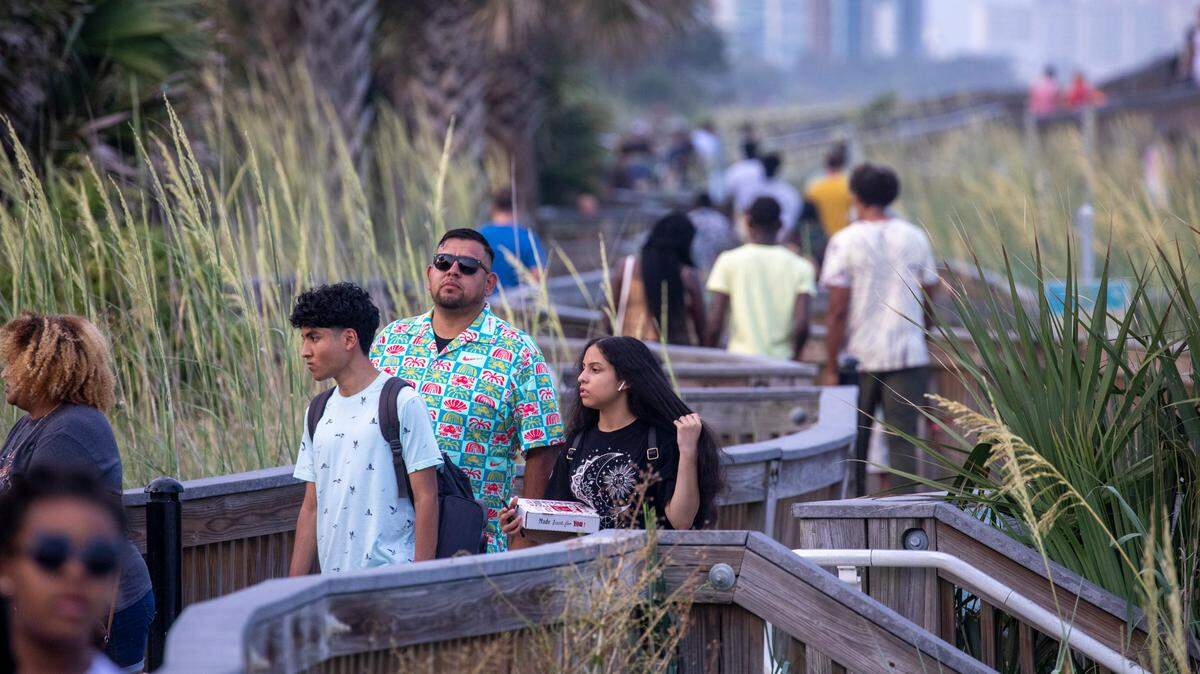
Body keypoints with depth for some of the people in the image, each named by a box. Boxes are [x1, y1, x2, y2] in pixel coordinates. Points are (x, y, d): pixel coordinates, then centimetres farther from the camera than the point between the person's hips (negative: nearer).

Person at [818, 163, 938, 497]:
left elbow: (837, 310, -9)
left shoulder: (845, 241, -6)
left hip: (861, 357, -2)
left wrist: (830, 367, -5)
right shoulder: (915, 238, 5)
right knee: (903, 442, 1)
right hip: (908, 354, 2)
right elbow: (928, 303, 8)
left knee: (854, 446, 9)